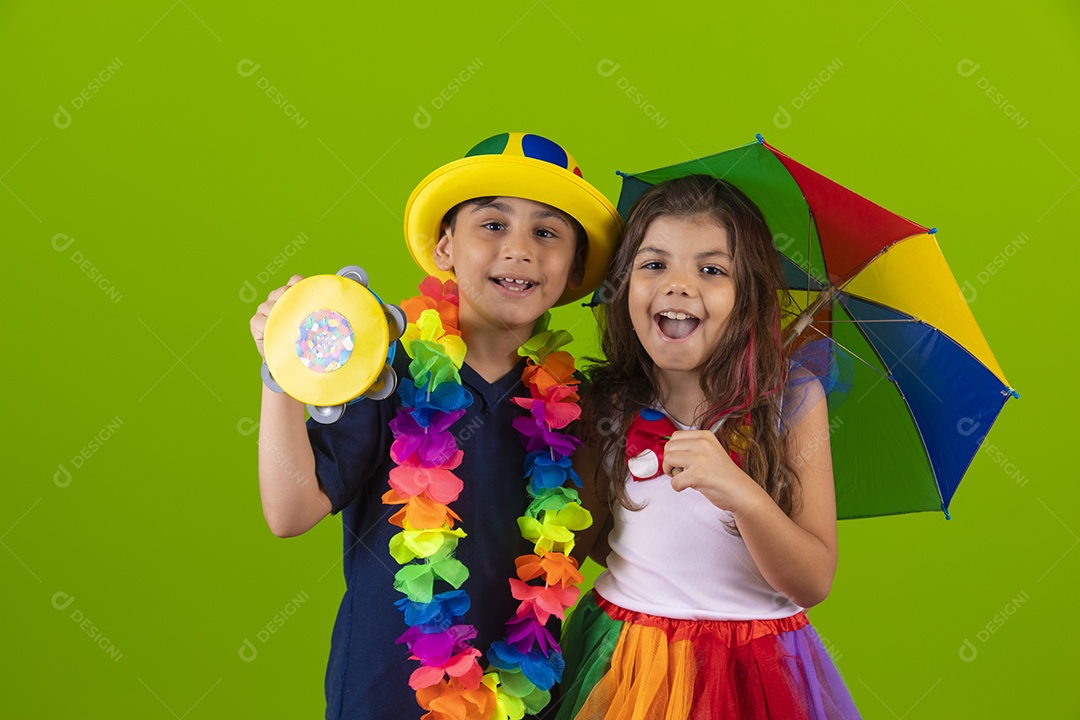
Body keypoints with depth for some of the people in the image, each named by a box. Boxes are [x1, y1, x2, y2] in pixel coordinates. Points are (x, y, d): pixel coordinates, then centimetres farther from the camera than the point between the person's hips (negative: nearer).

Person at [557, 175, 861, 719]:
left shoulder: (793, 400, -12)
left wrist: (742, 493, -31)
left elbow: (813, 584, -17)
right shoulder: (604, 404, -6)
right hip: (624, 661, 2)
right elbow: (589, 536, 7)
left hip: (753, 671, -1)